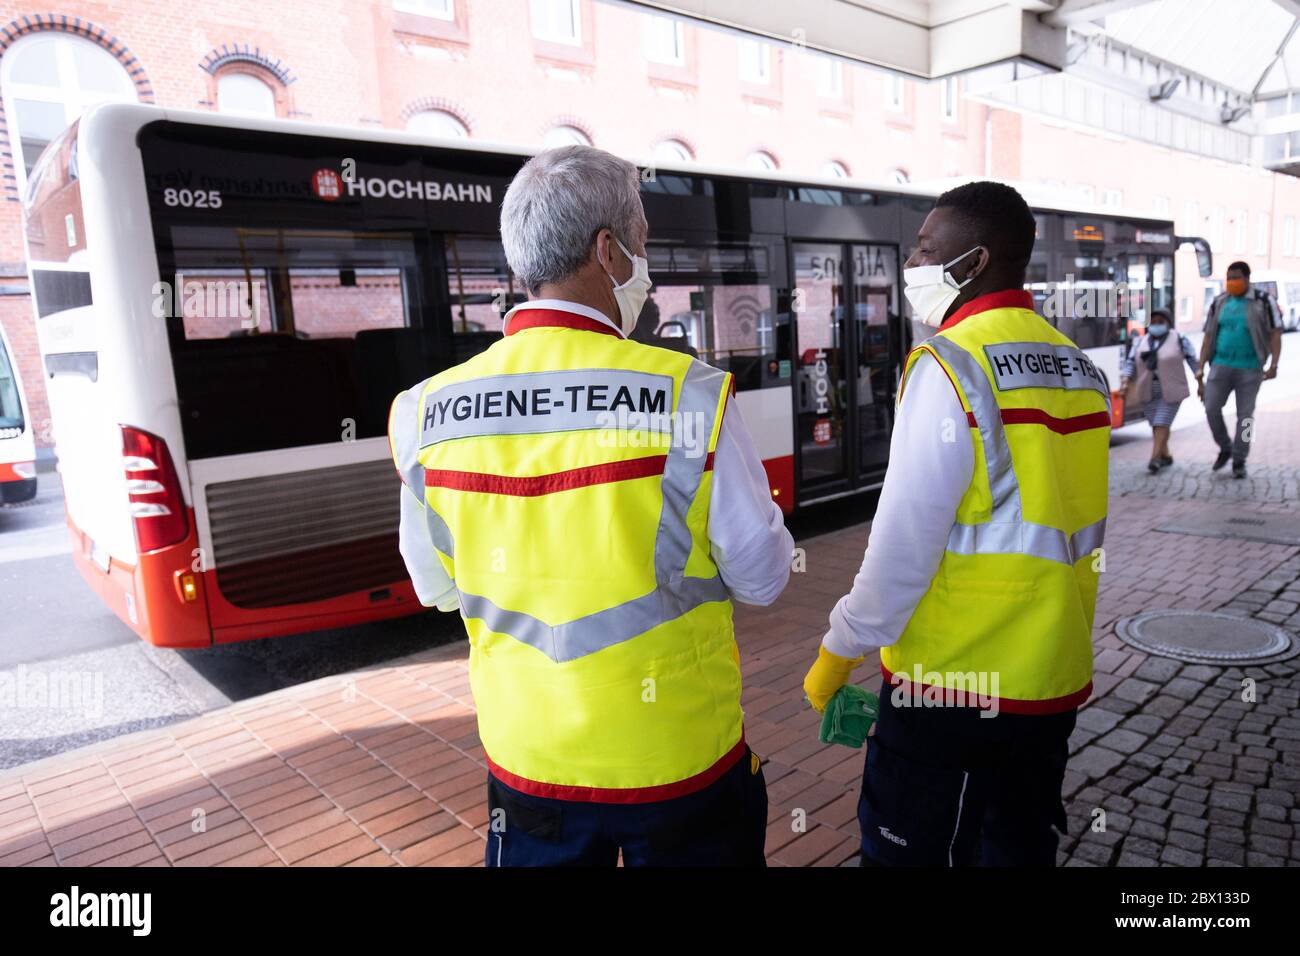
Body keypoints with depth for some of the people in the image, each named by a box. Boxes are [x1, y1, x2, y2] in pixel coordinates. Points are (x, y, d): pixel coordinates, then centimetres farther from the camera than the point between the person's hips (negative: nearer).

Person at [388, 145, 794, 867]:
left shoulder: (426, 412, -12)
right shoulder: (692, 395, -23)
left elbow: (437, 587, 2)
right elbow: (762, 577, -11)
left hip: (528, 756, 3)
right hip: (680, 754, -2)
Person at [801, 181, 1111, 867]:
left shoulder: (948, 365, -16)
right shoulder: (1080, 367, 6)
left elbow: (905, 541, -18)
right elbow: (1081, 531, 11)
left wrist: (838, 652, -6)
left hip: (948, 681, -7)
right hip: (1055, 680, 7)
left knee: (906, 852, 10)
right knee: (1022, 851, 22)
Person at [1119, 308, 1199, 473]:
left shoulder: (1179, 339, -4)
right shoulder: (1140, 342, 6)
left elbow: (1194, 361, -1)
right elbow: (1129, 362, 1)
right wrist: (1125, 381, -13)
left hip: (1170, 391, -4)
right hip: (1148, 392, 4)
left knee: (1162, 423, -10)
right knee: (1156, 424, 7)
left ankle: (1155, 458, -14)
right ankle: (1166, 456, 20)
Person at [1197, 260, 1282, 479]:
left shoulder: (1263, 301, -1)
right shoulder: (1219, 303, 8)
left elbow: (1275, 334, -3)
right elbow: (1208, 336, 10)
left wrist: (1273, 365, -14)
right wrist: (1201, 368, 5)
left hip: (1249, 368, -2)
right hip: (1221, 365, 2)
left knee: (1245, 415, 1)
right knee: (1211, 408, -9)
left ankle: (1239, 461, 11)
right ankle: (1225, 448, 14)